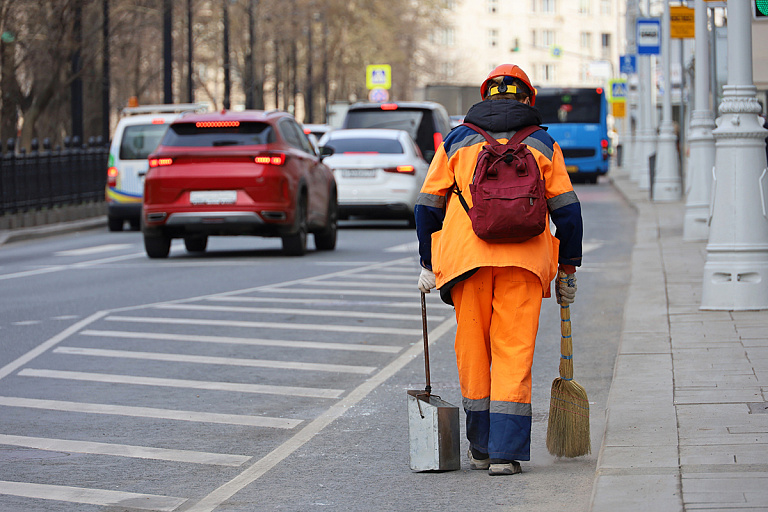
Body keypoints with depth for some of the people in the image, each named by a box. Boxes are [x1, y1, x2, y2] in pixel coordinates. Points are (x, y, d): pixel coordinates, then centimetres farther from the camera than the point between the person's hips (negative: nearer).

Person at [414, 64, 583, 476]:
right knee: (514, 354, -1)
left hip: (466, 257, 1)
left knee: (473, 352, 12)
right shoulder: (543, 145, 11)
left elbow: (427, 206, 10)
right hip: (524, 260, -1)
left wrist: (428, 265, 15)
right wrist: (567, 271, 15)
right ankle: (506, 453, -7)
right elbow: (567, 211, 8)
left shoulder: (456, 142, 12)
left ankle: (481, 448, 18)